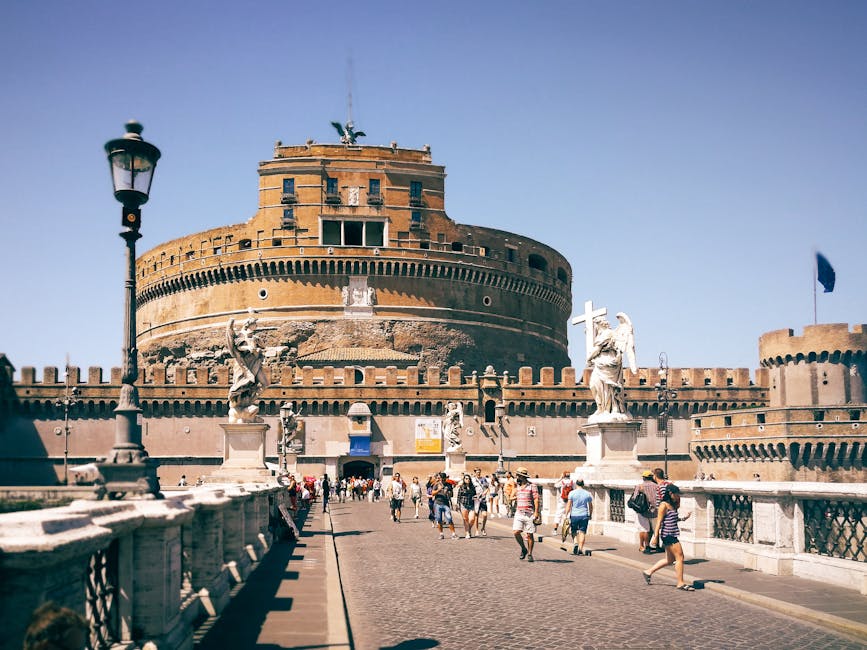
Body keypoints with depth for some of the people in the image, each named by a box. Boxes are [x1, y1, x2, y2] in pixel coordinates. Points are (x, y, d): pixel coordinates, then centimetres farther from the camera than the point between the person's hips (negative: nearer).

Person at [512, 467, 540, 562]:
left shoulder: (531, 486, -4)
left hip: (529, 514, -5)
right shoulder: (517, 487, 13)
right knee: (516, 532, -9)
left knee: (529, 535, -1)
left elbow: (536, 500, -8)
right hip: (519, 513, 5)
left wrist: (536, 512, -13)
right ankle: (523, 549, 12)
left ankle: (530, 554, 10)